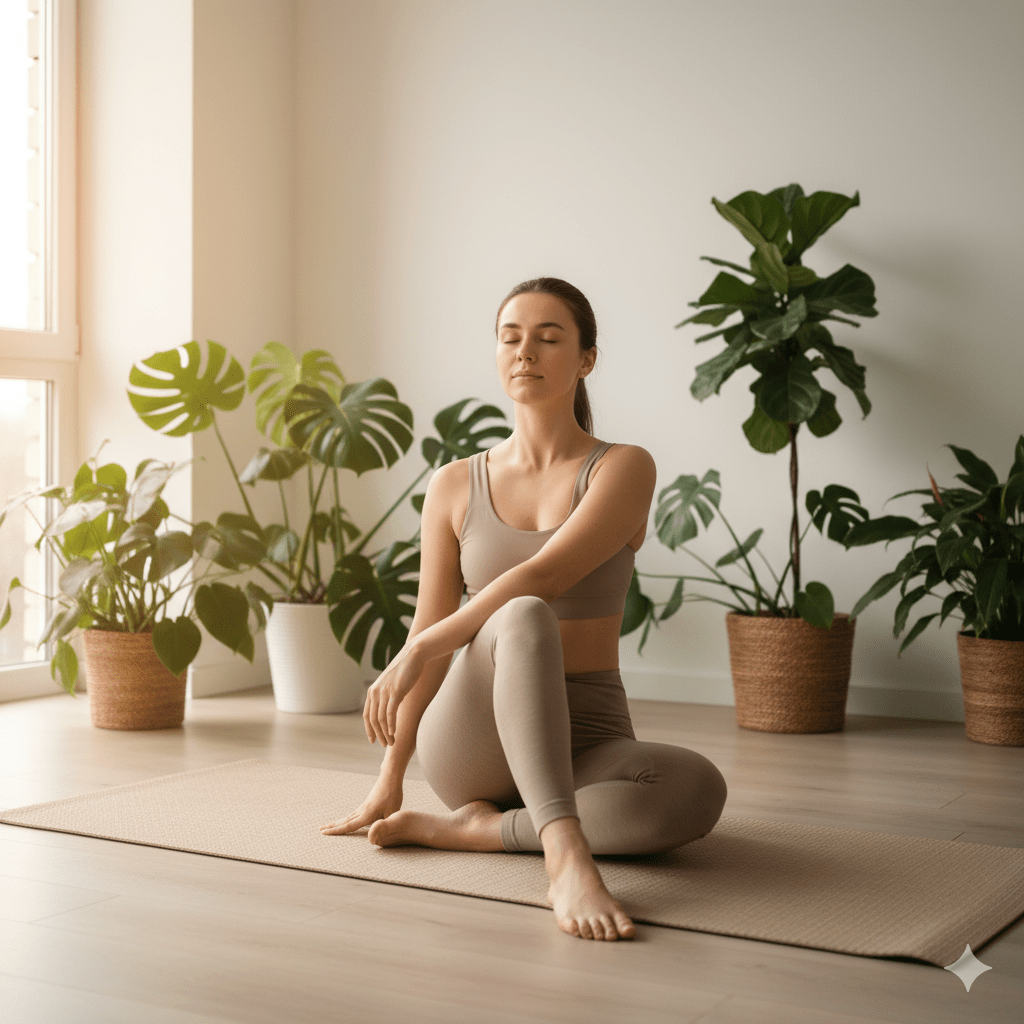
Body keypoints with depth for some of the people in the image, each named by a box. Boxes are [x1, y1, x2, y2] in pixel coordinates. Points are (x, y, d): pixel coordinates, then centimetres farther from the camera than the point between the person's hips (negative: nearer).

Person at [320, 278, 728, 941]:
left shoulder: (625, 469, -2)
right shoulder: (455, 486, 7)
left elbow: (544, 575, -18)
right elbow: (432, 636, 8)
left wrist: (414, 653, -19)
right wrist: (390, 780, 7)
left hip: (585, 745, 0)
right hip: (474, 739, 0)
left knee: (699, 789, -34)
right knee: (523, 620, -35)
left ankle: (473, 828, -23)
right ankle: (567, 856, -49)